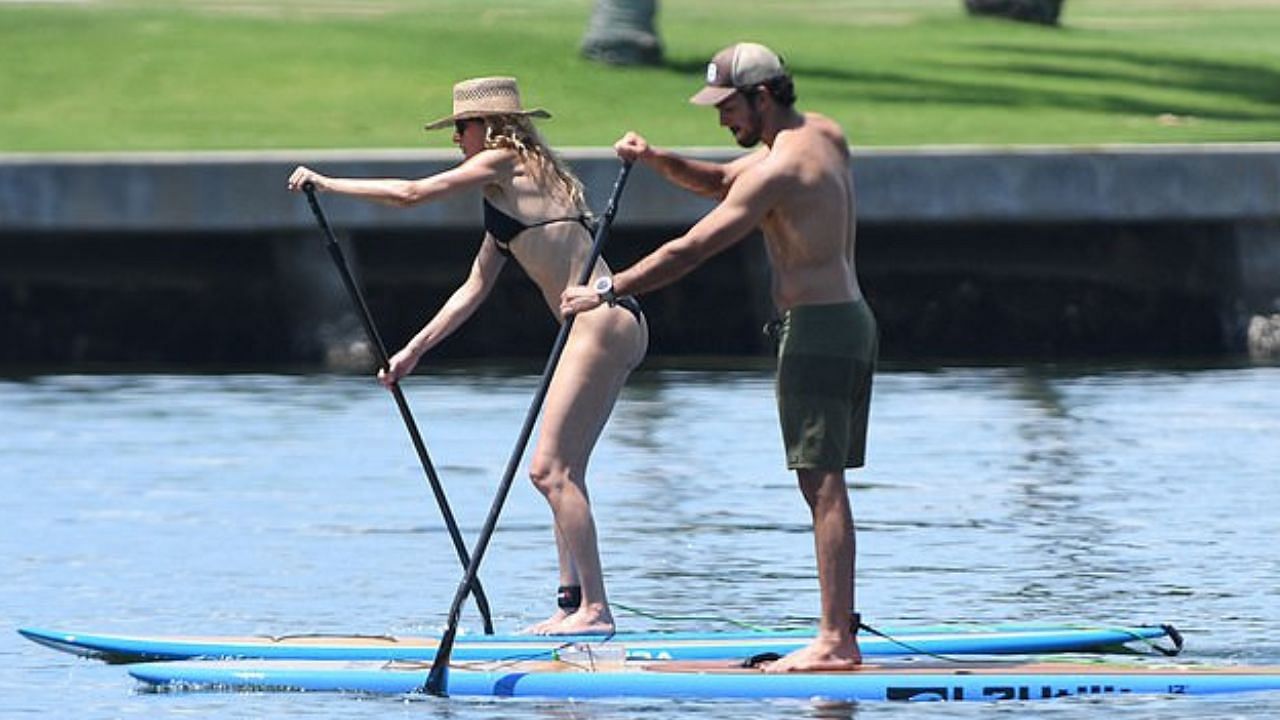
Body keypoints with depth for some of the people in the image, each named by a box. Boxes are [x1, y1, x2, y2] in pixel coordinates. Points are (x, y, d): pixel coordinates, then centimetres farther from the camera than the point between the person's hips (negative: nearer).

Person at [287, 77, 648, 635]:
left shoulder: (502, 163, -3)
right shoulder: (516, 186, 24)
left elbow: (411, 194, -2)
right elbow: (474, 289, 25)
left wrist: (329, 184, 7)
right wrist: (414, 352, 23)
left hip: (601, 319, -10)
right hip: (611, 324, 10)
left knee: (552, 468, -11)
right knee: (554, 472, 12)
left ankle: (594, 608, -14)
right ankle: (574, 603, 11)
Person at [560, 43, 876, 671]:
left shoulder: (778, 170, -17)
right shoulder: (823, 135, 13)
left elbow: (691, 250, -17)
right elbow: (721, 182, 23)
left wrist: (608, 291, -11)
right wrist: (655, 159, 7)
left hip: (815, 329, -10)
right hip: (851, 320, 10)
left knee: (822, 486, -11)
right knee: (828, 486, 12)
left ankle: (835, 641, -14)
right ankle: (841, 628, 13)